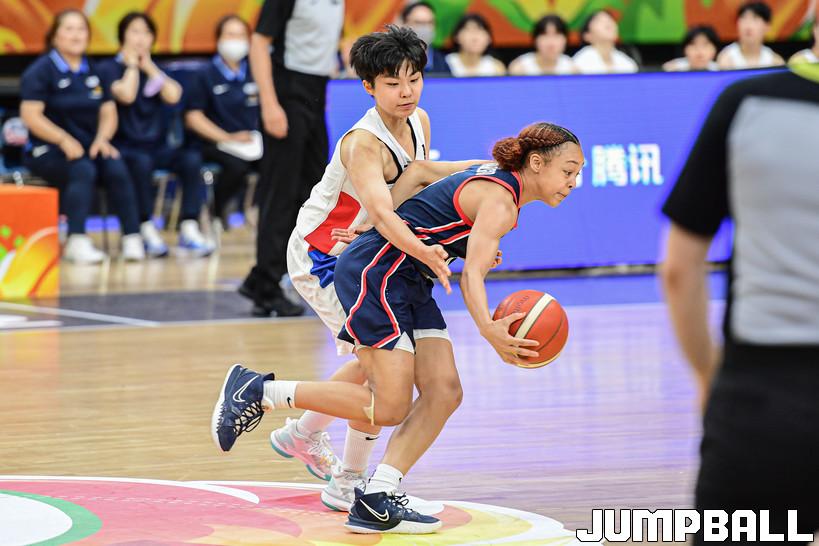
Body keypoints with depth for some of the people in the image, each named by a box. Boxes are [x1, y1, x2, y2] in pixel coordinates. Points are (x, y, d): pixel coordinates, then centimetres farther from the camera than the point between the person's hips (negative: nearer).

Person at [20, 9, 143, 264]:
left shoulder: (94, 71, 15)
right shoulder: (41, 70, -3)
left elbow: (109, 112, 14)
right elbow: (31, 115, -12)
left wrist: (102, 138, -8)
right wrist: (64, 140, -23)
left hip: (89, 147, 5)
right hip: (47, 151, -4)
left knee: (117, 169, -26)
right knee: (83, 171, -35)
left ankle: (132, 239, -28)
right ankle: (76, 241, -40)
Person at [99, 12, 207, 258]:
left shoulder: (155, 69, 18)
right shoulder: (109, 68, 4)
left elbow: (173, 96, -2)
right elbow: (126, 95, -17)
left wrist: (149, 66, 1)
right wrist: (132, 65, -2)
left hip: (156, 147, 4)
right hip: (125, 148, -4)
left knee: (191, 159, -26)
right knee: (141, 162, -38)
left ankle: (189, 228, -29)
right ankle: (147, 230, -30)